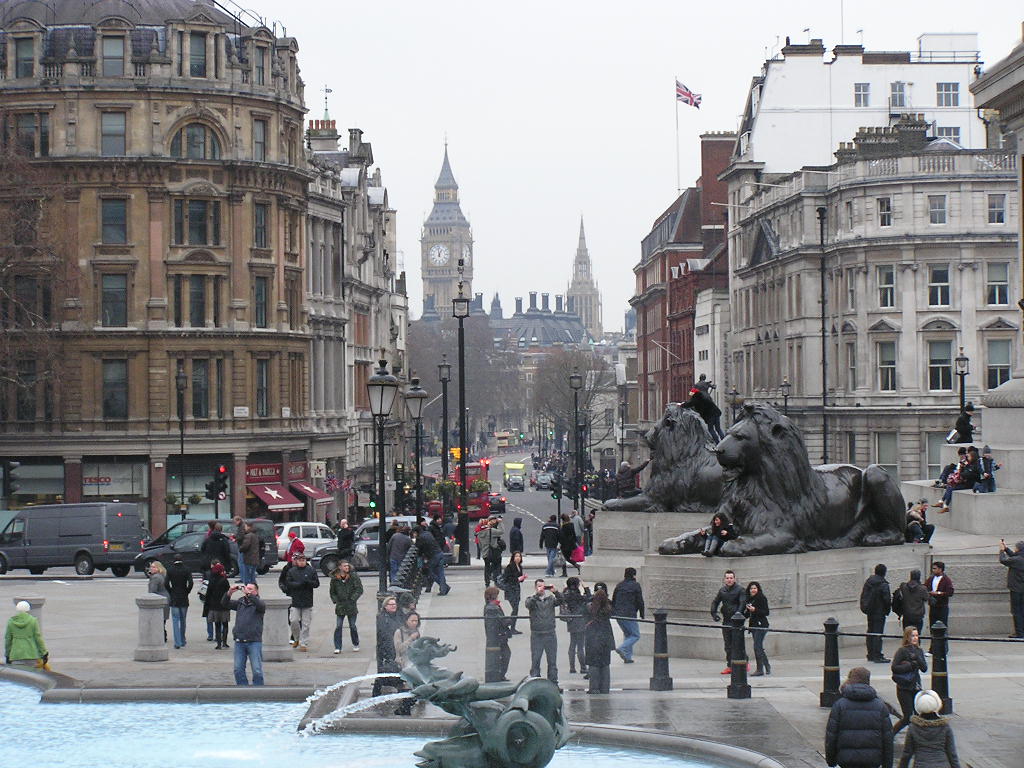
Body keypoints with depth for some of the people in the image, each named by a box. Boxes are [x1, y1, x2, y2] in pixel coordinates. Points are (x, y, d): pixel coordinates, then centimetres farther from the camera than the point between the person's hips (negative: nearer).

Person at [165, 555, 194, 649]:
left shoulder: (170, 570, -3)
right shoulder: (186, 570, -2)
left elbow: (166, 584, -10)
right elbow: (191, 583, -11)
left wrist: (171, 593, 3)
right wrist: (187, 592, 3)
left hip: (174, 599, -1)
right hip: (184, 599, 2)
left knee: (175, 620, 0)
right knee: (183, 620, 14)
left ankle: (177, 642, -10)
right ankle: (182, 641, 22)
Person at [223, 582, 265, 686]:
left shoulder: (258, 603, 2)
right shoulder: (240, 602, 14)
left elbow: (261, 606, -21)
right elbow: (225, 604, 10)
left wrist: (248, 594, -26)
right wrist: (229, 593, -8)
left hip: (254, 642, -4)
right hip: (239, 641, 4)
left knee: (257, 671, -5)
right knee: (238, 670, 4)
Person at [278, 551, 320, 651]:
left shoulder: (311, 570, 3)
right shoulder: (291, 571, 4)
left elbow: (316, 583, 2)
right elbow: (288, 583, -4)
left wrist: (308, 582, -17)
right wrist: (300, 584, -17)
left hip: (307, 601, 0)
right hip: (295, 601, 0)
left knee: (305, 624, 1)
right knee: (293, 621, -6)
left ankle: (303, 643, 8)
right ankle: (297, 639, 18)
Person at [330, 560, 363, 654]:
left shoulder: (354, 576, -3)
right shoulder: (335, 578, 4)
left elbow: (359, 589, -4)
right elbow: (332, 592, 15)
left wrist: (352, 599, -12)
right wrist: (335, 600, 2)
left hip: (351, 606, -1)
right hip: (340, 606, 1)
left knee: (352, 626, 5)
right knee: (338, 627, -4)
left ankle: (355, 645, 23)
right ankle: (337, 647, 1)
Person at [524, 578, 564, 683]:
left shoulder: (550, 598, 9)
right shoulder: (531, 599, 3)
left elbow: (560, 601, -6)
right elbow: (529, 604, -18)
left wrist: (555, 592, -20)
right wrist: (537, 593, -26)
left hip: (550, 634, 2)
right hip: (537, 634, -2)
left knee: (552, 661, 7)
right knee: (535, 661, 1)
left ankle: (553, 683, 15)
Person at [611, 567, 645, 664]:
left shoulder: (619, 585, 11)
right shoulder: (636, 586, -6)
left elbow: (613, 600, 15)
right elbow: (640, 601, -6)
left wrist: (613, 613, 22)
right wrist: (642, 615, 2)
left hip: (618, 615, 6)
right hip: (630, 615, -6)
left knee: (627, 634, 20)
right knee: (635, 635, 3)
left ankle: (627, 657, 13)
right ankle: (621, 649, -18)